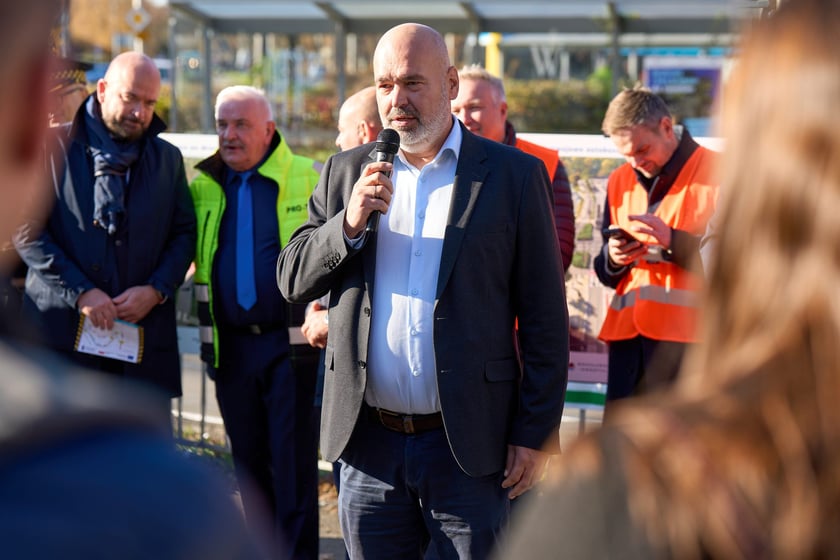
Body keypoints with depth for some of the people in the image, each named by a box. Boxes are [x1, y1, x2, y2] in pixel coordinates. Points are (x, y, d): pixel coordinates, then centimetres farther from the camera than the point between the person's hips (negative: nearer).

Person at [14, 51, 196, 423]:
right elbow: (27, 232, -3)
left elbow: (184, 234, 13)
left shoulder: (168, 158, 14)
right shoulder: (54, 147, 2)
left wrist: (156, 289, -5)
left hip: (146, 332, 3)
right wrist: (80, 291, -12)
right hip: (62, 330, -3)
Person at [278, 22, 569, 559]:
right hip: (368, 440, 3)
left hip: (468, 447, -3)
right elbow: (292, 280, 6)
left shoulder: (515, 175, -2)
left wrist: (535, 434, -5)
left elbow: (545, 318, -2)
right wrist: (349, 224, -12)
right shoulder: (346, 172, 9)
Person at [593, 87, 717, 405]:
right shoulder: (620, 182, 17)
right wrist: (613, 259, -1)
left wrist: (673, 240, -19)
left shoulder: (717, 173, -2)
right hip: (627, 332, 6)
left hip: (686, 336, -6)